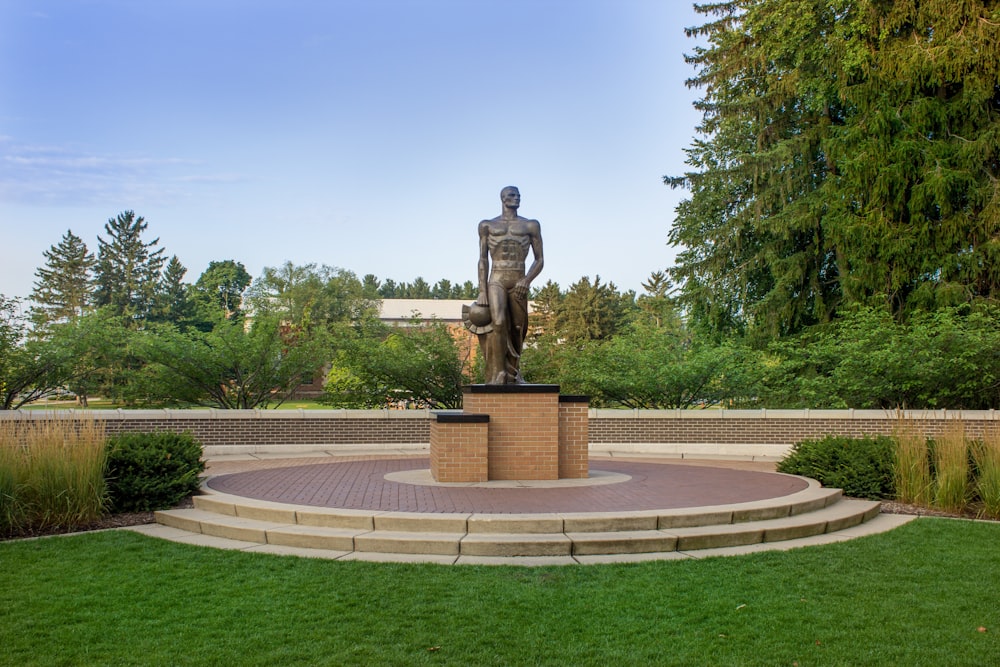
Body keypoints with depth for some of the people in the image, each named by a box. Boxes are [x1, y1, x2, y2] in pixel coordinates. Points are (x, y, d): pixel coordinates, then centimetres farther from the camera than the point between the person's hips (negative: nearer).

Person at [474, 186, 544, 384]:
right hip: (496, 280, -2)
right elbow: (483, 260, 10)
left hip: (519, 281, 2)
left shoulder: (531, 226, 13)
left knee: (517, 329, 3)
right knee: (498, 322, -23)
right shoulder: (487, 225, 13)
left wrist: (527, 280, -9)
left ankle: (513, 373, 19)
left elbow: (539, 260, 10)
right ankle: (498, 373, -20)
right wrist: (482, 291, 0)